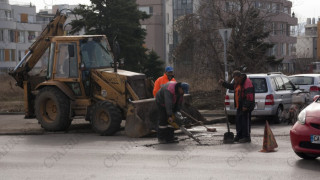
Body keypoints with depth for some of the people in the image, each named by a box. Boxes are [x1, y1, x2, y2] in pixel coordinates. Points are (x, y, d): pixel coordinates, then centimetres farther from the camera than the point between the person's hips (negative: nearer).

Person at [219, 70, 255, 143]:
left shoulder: (247, 83, -19)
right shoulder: (237, 82, 10)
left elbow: (249, 96, -24)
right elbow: (231, 86, 28)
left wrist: (246, 106, -25)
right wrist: (223, 83, 14)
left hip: (246, 106, -10)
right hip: (240, 106, 10)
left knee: (245, 121, -6)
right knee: (238, 120, 13)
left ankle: (246, 137, 0)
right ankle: (239, 136, 23)